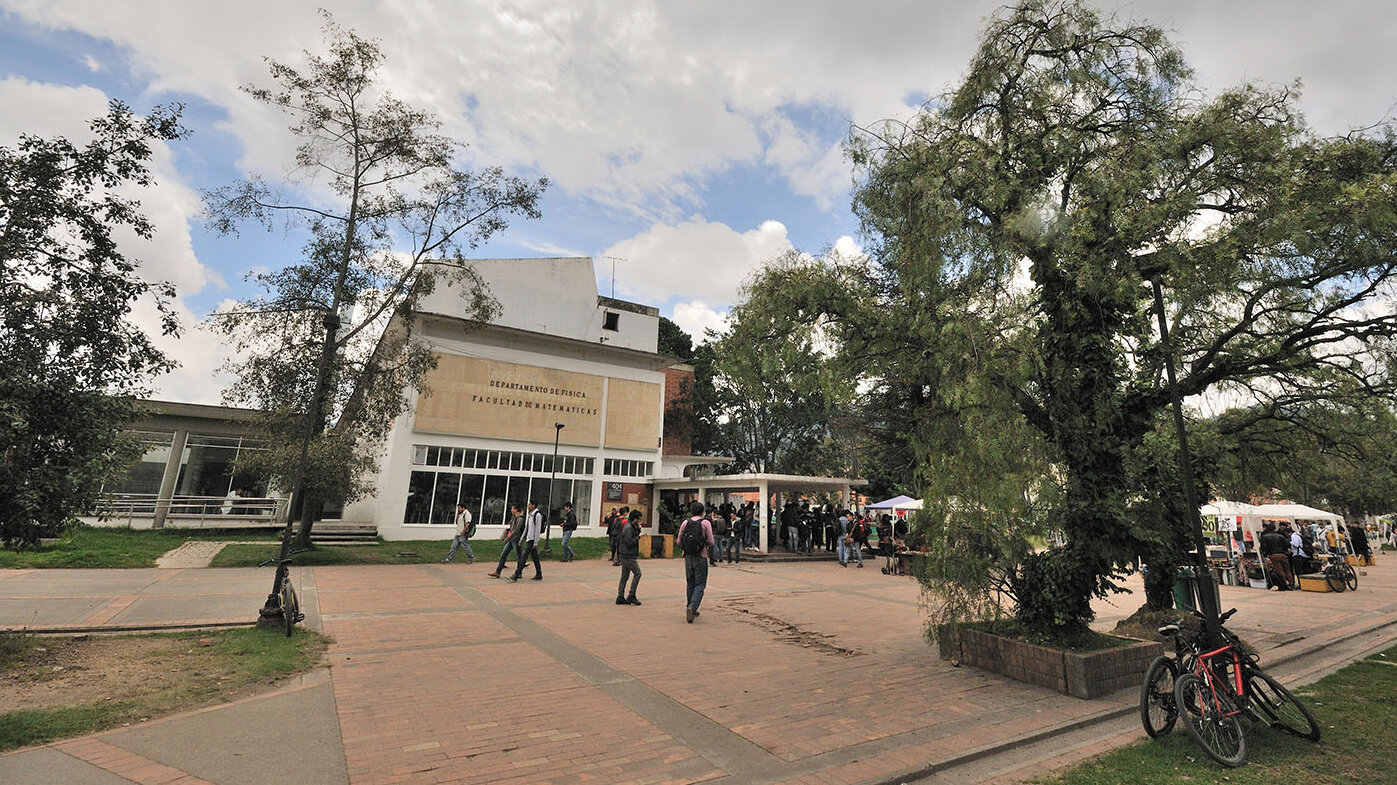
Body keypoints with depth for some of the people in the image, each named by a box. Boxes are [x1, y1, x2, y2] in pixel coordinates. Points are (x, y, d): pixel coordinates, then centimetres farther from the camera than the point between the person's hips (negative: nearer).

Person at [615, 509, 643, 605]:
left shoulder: (631, 527, 13)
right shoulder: (628, 528, -18)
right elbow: (629, 542, -24)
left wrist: (638, 530, 4)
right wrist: (638, 537, -13)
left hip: (625, 555, 10)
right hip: (628, 556, -10)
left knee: (624, 576, 11)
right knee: (637, 573, -4)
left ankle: (620, 597, 15)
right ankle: (631, 596, -1)